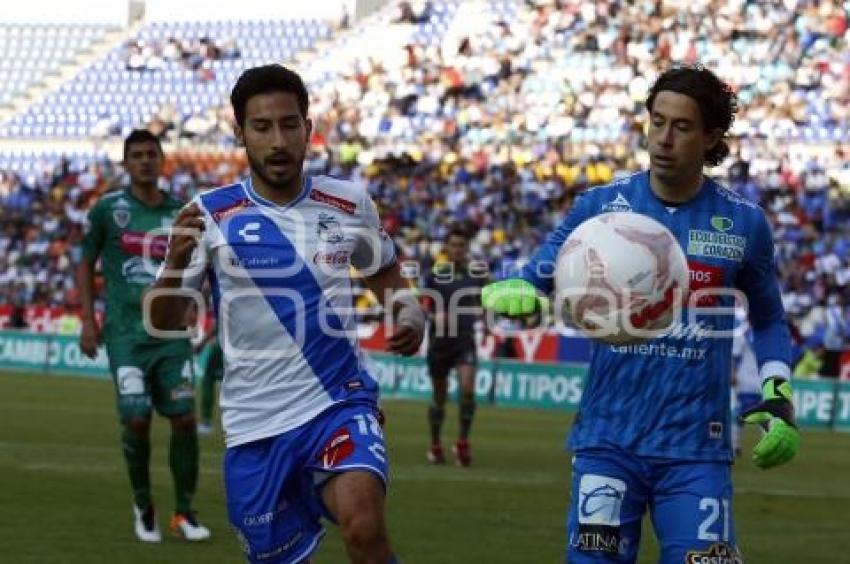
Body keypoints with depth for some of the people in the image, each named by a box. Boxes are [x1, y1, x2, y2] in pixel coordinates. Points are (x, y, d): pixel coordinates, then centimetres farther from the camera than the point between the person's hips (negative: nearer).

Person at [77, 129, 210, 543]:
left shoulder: (180, 213, 8)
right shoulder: (107, 209, 1)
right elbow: (85, 265, 7)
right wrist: (88, 320, -1)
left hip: (172, 333, 2)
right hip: (126, 334, -2)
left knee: (184, 419, -3)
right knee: (137, 420, -8)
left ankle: (184, 512, 10)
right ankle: (143, 507, 13)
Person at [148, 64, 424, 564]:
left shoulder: (350, 203, 1)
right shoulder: (211, 214, -4)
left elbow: (387, 277, 19)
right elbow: (163, 322, -7)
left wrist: (411, 315, -4)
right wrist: (176, 260, -28)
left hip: (340, 403, 0)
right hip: (255, 425, 0)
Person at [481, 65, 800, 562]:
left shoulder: (744, 222, 3)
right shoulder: (600, 206, 2)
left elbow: (768, 319, 17)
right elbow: (529, 284, 3)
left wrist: (779, 400, 3)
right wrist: (510, 294, -22)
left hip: (697, 449, 0)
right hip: (608, 441, 0)